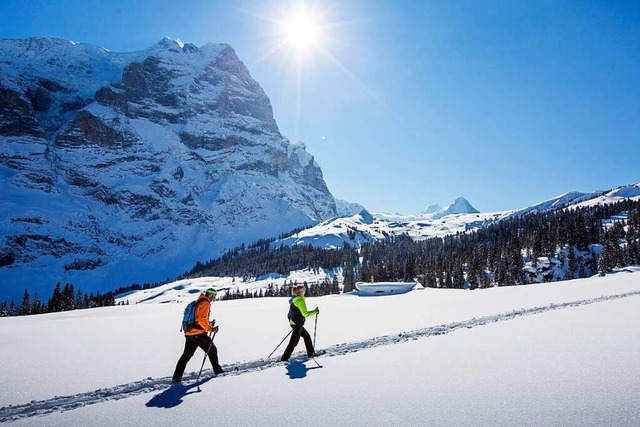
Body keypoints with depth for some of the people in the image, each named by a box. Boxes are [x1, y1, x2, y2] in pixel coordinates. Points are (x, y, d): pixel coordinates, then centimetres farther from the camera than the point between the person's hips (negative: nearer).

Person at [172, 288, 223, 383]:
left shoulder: (198, 302, 18)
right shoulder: (205, 303, -11)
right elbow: (202, 319, -21)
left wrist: (209, 324, 20)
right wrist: (210, 329, -15)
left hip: (189, 333, 8)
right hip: (199, 334, -8)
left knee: (186, 355, 11)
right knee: (212, 350, 9)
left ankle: (176, 378, 8)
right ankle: (217, 371, 19)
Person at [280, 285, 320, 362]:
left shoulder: (293, 299, 8)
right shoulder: (300, 301, -19)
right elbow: (305, 314, -21)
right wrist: (315, 311, -13)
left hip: (293, 322, 10)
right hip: (297, 324, -10)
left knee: (307, 336, 20)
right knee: (294, 341, -3)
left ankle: (311, 353, 30)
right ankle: (284, 358, 1)